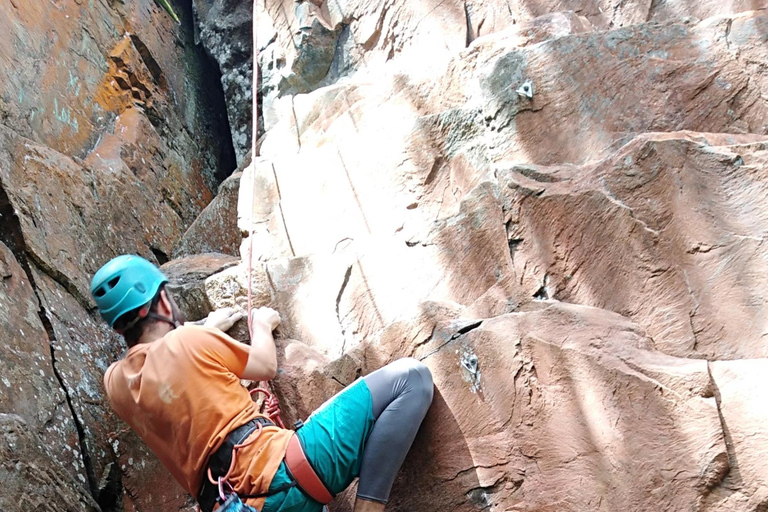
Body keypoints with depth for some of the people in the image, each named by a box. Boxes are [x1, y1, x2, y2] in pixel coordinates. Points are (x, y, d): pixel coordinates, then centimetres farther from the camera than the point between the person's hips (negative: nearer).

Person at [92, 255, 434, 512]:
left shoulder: (115, 383, 13)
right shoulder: (187, 340, -5)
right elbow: (265, 366, 11)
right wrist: (262, 324, 31)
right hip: (280, 477, -7)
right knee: (410, 378, -5)